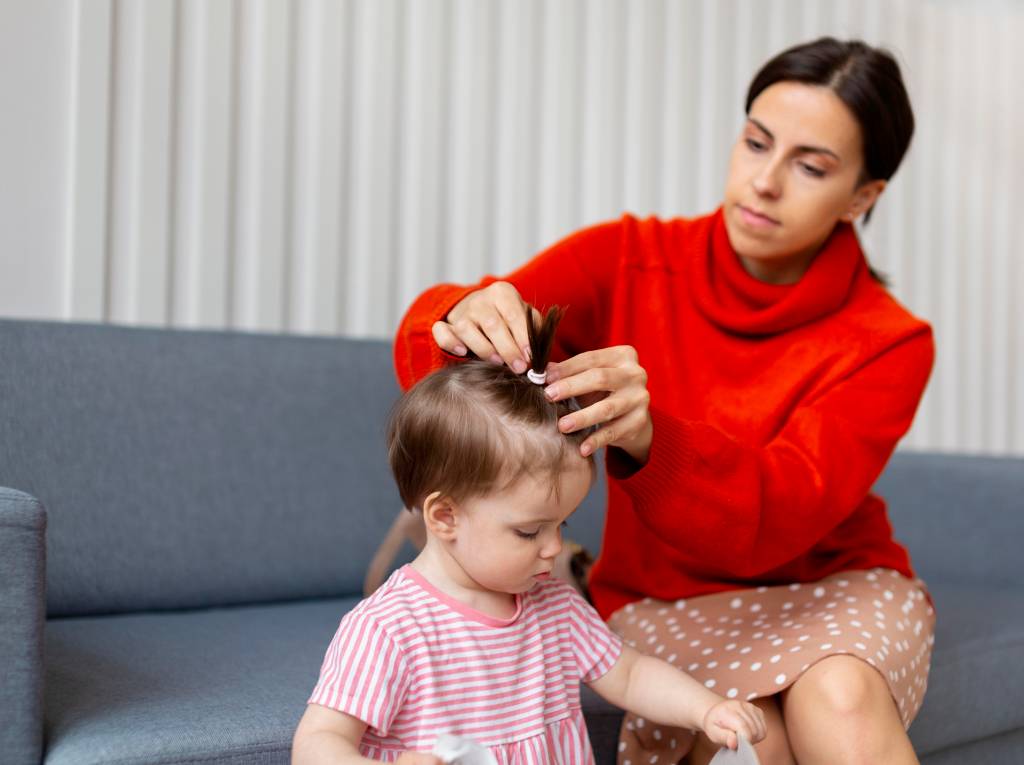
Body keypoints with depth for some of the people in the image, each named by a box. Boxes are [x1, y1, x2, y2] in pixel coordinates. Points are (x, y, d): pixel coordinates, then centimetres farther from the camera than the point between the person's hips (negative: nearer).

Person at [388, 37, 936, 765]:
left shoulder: (888, 343, -13)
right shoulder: (628, 261, -10)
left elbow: (779, 515, -27)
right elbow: (428, 348, -20)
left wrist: (650, 438, -46)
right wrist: (465, 323, -44)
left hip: (829, 588, 0)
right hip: (664, 600, 0)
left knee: (839, 697, -33)